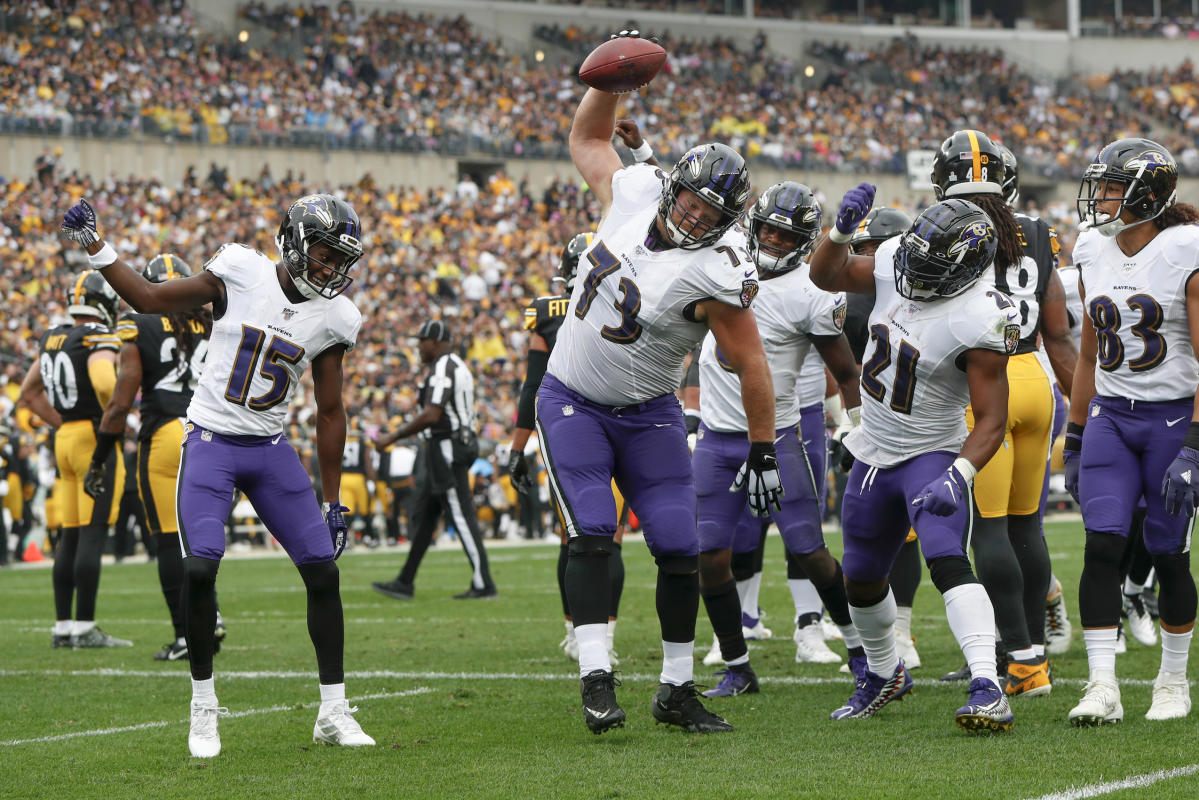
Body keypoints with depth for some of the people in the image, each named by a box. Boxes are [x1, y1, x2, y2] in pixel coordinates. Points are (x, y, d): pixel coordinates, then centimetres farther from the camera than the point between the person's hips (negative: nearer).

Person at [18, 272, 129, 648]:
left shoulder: (51, 340, 11)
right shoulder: (99, 339, -13)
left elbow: (30, 394, 20)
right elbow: (104, 382, -32)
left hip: (65, 437, 8)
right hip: (96, 440, -8)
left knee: (70, 536, 11)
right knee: (92, 535, -6)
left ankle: (62, 627, 13)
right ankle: (85, 628, -6)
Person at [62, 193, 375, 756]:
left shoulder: (333, 318, -2)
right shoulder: (240, 274, -10)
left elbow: (330, 413, 6)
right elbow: (150, 299, 2)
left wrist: (333, 502, 8)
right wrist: (93, 245, -6)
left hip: (271, 452, 3)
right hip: (210, 441, -3)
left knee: (323, 571, -2)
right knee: (199, 568, -17)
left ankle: (333, 713, 10)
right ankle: (204, 707, -1)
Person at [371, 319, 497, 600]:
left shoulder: (441, 369, -16)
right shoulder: (458, 366, 17)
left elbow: (431, 416, -24)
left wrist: (393, 437, -18)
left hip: (447, 448, -11)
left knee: (461, 515, -8)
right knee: (423, 514, 13)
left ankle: (483, 585, -7)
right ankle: (405, 583, 17)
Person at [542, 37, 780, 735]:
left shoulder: (718, 272, -23)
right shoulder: (635, 192, -10)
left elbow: (751, 364, -17)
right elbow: (587, 141, 11)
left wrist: (765, 451, -15)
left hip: (646, 414, -2)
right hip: (572, 402, 2)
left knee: (680, 548, -2)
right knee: (592, 537, -11)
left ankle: (678, 690, 11)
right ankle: (598, 681, -13)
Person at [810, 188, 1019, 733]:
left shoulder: (978, 322, -26)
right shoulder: (894, 264, -8)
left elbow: (990, 421, -24)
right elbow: (828, 276, 9)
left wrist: (957, 479, -37)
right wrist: (843, 230, -11)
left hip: (932, 456, -7)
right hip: (874, 454, 7)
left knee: (947, 561, -28)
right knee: (860, 580, 19)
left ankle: (988, 690, -35)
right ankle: (883, 674, 44)